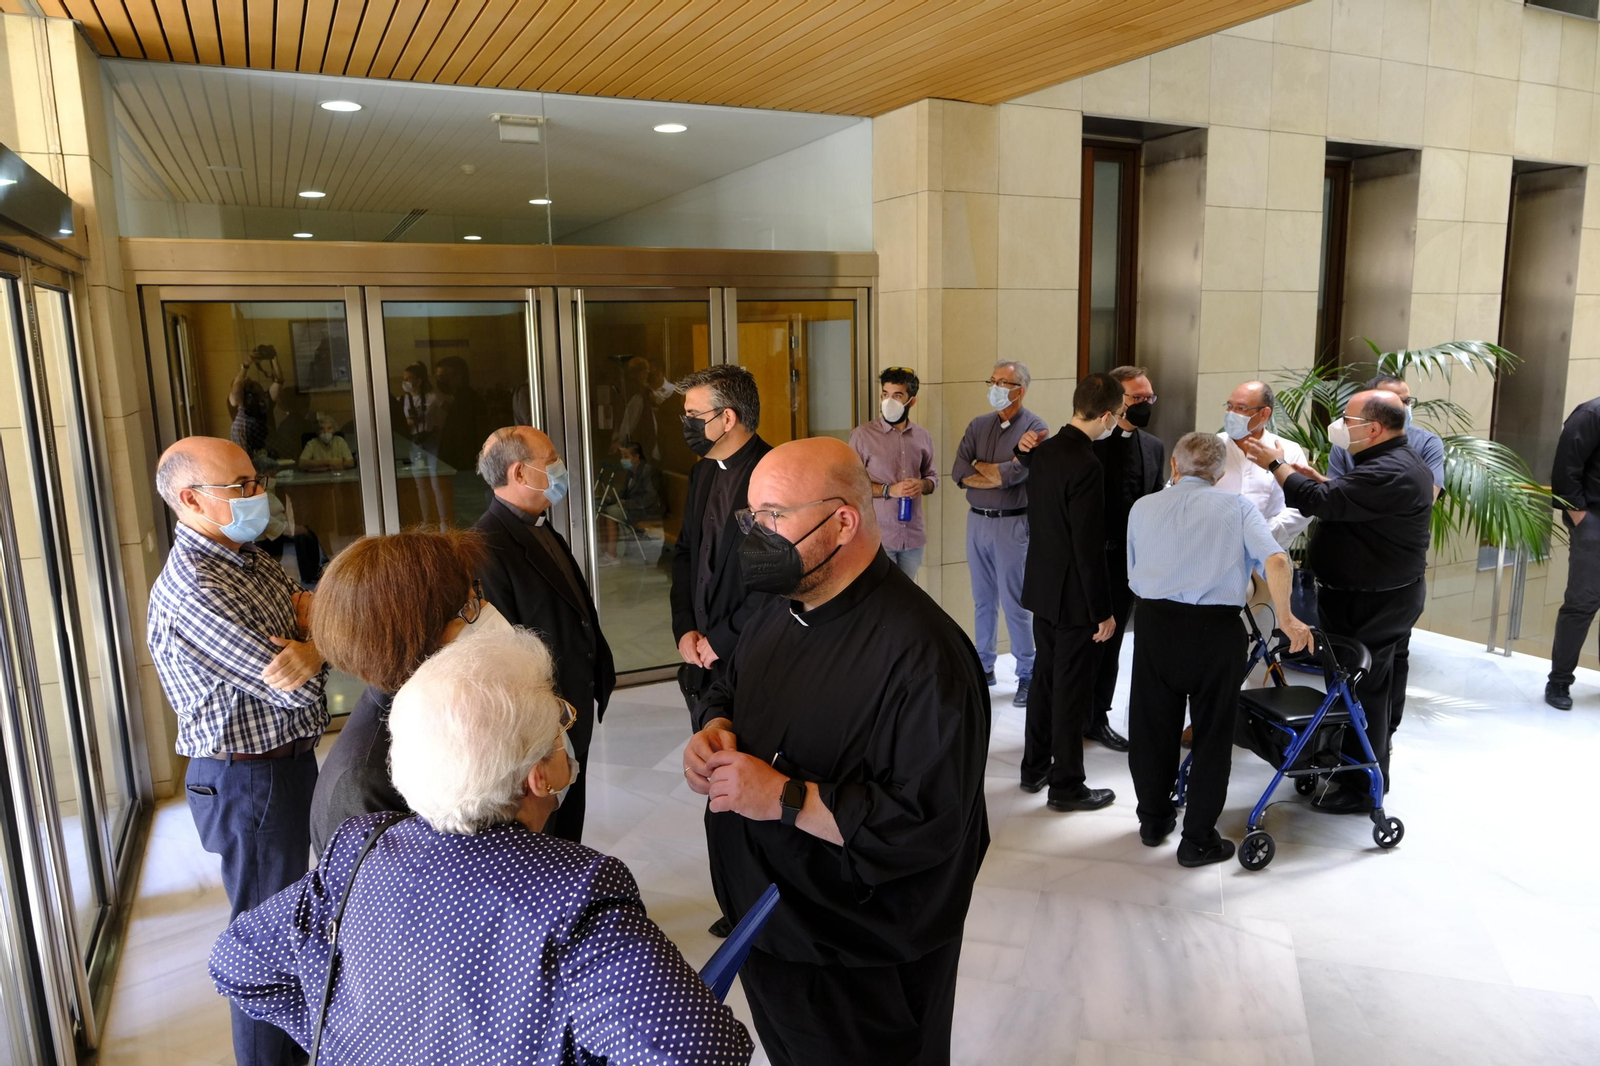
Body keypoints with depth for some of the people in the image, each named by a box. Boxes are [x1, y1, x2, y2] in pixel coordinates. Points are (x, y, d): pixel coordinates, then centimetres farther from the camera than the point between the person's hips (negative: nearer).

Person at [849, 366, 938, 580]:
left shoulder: (923, 437, 6)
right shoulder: (863, 435, -8)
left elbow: (933, 476, 16)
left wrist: (923, 485, -7)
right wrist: (888, 490, -18)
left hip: (914, 536, 4)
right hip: (877, 536, -4)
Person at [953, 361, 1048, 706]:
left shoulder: (1035, 428, -7)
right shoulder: (978, 425, 8)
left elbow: (1014, 473, -20)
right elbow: (959, 472, -4)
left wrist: (979, 466, -5)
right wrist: (999, 477, -15)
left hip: (1012, 524, -5)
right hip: (976, 521, 5)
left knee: (1013, 602, -3)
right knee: (983, 600, 13)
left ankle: (1027, 675, 9)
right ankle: (984, 667, 25)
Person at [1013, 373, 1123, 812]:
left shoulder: (1044, 451, 3)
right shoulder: (1086, 467, -23)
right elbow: (1089, 549, -22)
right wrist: (1103, 611, -15)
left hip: (1042, 587, 8)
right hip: (1073, 595, -8)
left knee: (1046, 680, 19)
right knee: (1072, 691, 4)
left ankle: (1035, 768, 32)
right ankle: (1066, 786, 16)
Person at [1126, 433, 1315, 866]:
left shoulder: (1143, 508, 10)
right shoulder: (1237, 506, 4)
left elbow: (1134, 575, 12)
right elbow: (1276, 560, -12)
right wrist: (1286, 618, -4)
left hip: (1155, 623, 2)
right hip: (1217, 628, -2)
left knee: (1153, 728, 16)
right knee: (1212, 734, 10)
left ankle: (1154, 820, 31)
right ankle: (1198, 840, 17)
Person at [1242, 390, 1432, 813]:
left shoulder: (1388, 473, -26)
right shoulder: (1396, 461, 10)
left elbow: (1320, 502, -29)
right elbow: (1349, 501, 19)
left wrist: (1276, 465, -17)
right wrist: (1320, 480, 3)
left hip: (1371, 603, -11)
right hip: (1378, 594, 11)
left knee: (1362, 688, -2)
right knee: (1370, 684, 21)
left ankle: (1362, 786, 9)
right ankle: (1370, 767, 36)